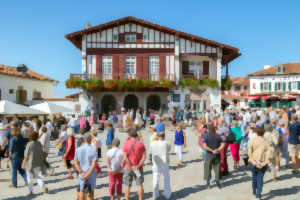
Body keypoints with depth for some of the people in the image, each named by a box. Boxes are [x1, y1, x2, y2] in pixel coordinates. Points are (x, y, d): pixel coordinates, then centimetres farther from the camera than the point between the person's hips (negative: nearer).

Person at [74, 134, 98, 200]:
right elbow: (94, 163, -19)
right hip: (91, 174, -2)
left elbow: (75, 162, -5)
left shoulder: (78, 149, -2)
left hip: (82, 174, 2)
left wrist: (81, 173, -9)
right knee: (91, 191, 14)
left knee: (82, 191, 15)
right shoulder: (93, 150, -12)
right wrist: (88, 174, -17)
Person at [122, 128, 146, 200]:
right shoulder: (141, 143, -4)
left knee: (127, 186, 11)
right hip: (138, 168, 1)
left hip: (128, 168, -1)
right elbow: (144, 156, -10)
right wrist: (138, 165, -11)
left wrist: (131, 166, -11)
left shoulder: (126, 143, -9)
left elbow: (125, 157, -15)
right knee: (140, 185, 9)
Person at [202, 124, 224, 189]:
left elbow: (205, 146, -19)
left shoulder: (205, 136, -8)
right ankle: (217, 181, 13)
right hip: (217, 155, 2)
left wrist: (212, 151, -14)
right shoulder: (217, 136, 0)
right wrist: (218, 150, -9)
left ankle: (208, 183, 13)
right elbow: (223, 144, -7)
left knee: (208, 169, 9)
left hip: (209, 155, -2)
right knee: (217, 168, 12)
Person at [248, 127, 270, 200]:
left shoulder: (252, 141, -3)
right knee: (260, 179, 6)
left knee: (254, 177, 18)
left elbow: (250, 153, -12)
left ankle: (254, 192, 35)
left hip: (253, 162, 0)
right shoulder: (266, 142, 1)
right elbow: (268, 154, -8)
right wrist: (263, 164, -12)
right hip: (262, 163, 0)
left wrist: (254, 163, -12)